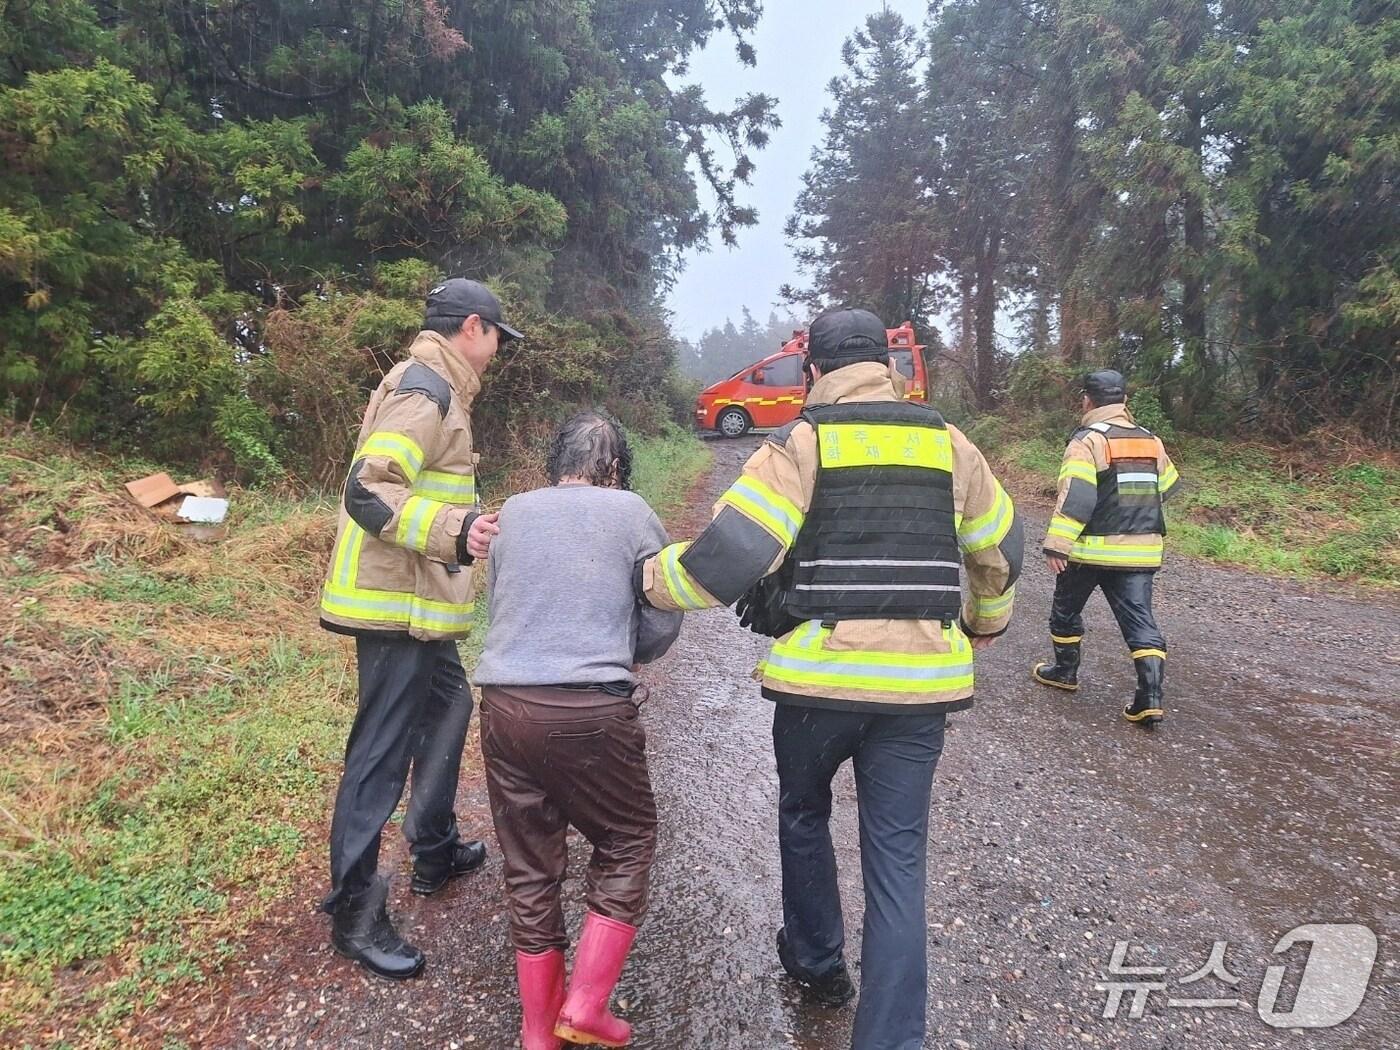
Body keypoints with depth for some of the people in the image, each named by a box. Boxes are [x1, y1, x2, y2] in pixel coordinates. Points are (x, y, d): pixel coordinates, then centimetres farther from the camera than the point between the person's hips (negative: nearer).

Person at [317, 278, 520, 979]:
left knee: (447, 708, 22)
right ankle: (354, 914, 9)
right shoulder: (426, 392, -16)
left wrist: (459, 524, 30)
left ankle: (435, 852, 36)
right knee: (381, 754, -4)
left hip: (414, 603, 11)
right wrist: (453, 530, -35)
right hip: (396, 606, -11)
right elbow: (367, 494, -25)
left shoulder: (428, 386, 16)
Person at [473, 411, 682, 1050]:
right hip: (593, 710, -4)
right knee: (626, 843, 18)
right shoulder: (630, 510, 2)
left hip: (505, 704, 4)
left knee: (529, 866, 16)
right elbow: (663, 624, 4)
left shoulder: (513, 512, 12)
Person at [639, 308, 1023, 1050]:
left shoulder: (800, 444, -6)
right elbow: (999, 549, 20)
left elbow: (729, 553, -14)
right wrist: (987, 621, 38)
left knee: (803, 814, 25)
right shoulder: (949, 444, 8)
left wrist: (654, 579, 4)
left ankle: (816, 962, 41)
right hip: (921, 680, 3)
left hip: (821, 675, -2)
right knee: (897, 862, 9)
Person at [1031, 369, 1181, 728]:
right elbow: (1168, 487, 23)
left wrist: (1056, 544, -22)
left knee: (1066, 609, 16)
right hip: (1141, 550, 5)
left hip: (1091, 549, -5)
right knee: (1139, 618, 3)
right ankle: (1150, 696, -5)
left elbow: (1075, 498, -21)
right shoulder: (1151, 441, 9)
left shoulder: (1088, 440, -11)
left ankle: (1065, 671, 31)